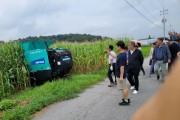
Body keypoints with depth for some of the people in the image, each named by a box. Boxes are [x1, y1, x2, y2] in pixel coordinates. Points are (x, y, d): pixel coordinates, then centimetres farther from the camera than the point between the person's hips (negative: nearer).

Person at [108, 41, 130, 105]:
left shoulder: (122, 56, -26)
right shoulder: (122, 54, 6)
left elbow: (122, 67, -27)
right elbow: (117, 57, 28)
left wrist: (121, 76, -26)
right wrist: (110, 54, 35)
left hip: (121, 75, -10)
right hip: (122, 74, 10)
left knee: (123, 88, 0)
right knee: (124, 87, 19)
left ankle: (126, 101, 10)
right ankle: (126, 98, 31)